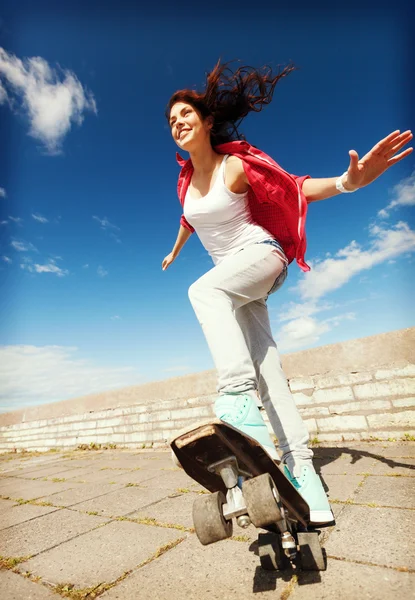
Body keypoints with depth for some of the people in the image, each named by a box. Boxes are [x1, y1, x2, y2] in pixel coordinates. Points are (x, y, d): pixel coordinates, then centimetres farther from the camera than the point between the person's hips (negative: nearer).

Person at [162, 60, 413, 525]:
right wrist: (174, 253, 45)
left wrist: (347, 180, -27)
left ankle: (240, 398, -42)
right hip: (232, 277, 6)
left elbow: (295, 188, -9)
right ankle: (299, 464, -3)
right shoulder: (185, 179, 11)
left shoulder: (236, 165, -6)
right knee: (264, 361, -6)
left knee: (203, 290, -36)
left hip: (261, 255, -5)